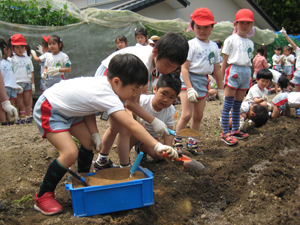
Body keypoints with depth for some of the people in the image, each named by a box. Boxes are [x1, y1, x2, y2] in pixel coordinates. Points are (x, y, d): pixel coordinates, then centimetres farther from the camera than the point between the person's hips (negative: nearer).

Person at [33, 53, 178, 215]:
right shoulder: (107, 96, -32)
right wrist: (157, 147, -40)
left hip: (66, 109, 10)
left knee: (89, 140, 7)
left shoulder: (103, 83, -6)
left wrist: (94, 134, -8)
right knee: (70, 153, -19)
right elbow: (132, 125, -38)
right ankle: (42, 197, -2)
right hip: (47, 110, -9)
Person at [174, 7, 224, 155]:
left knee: (198, 116, 11)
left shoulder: (214, 46, 10)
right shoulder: (191, 44, -8)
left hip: (204, 82, 6)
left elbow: (217, 70, 16)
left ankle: (192, 143, 25)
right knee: (187, 114, -13)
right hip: (189, 79, -6)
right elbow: (184, 67, -14)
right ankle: (176, 141, 4)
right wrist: (189, 88, -22)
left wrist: (220, 89, 17)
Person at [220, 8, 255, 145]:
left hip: (246, 72, 6)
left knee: (238, 105, 12)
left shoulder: (250, 43, 14)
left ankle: (235, 130, 21)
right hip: (234, 70, -6)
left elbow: (249, 61, 18)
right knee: (228, 104, -5)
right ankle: (225, 133, -2)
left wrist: (249, 77, 14)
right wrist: (220, 79, -7)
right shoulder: (231, 40, -2)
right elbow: (224, 60, -3)